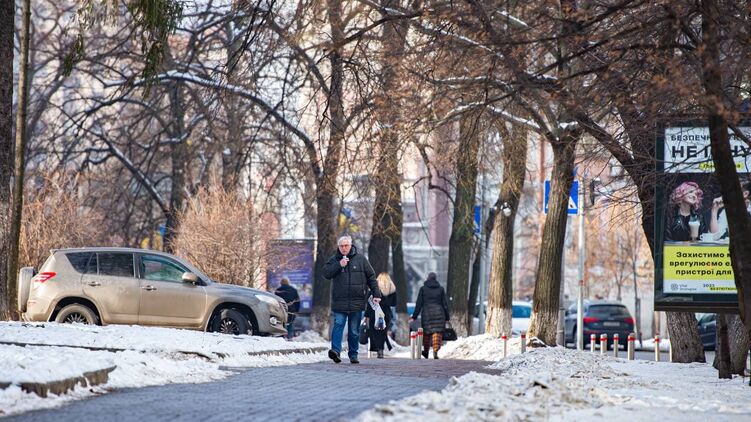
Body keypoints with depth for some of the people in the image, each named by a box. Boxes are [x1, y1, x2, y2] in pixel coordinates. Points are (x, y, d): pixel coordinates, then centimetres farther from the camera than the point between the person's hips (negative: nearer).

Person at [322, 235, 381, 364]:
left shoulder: (360, 259, 6)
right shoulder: (334, 260, 7)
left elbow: (371, 277, 9)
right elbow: (326, 273, -6)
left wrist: (376, 294, 3)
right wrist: (338, 265, -16)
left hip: (356, 302, 1)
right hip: (339, 301, -1)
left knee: (354, 330, 6)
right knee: (338, 325, -15)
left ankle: (353, 355, 13)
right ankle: (335, 351, -24)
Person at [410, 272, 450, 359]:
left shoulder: (423, 289, 2)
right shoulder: (441, 289, 5)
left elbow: (419, 304, 1)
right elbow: (445, 304, 6)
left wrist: (414, 316, 4)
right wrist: (447, 317, 11)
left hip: (426, 313, 0)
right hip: (438, 313, 0)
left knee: (426, 332, 13)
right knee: (437, 332, -3)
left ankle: (426, 351, 25)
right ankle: (435, 351, -19)